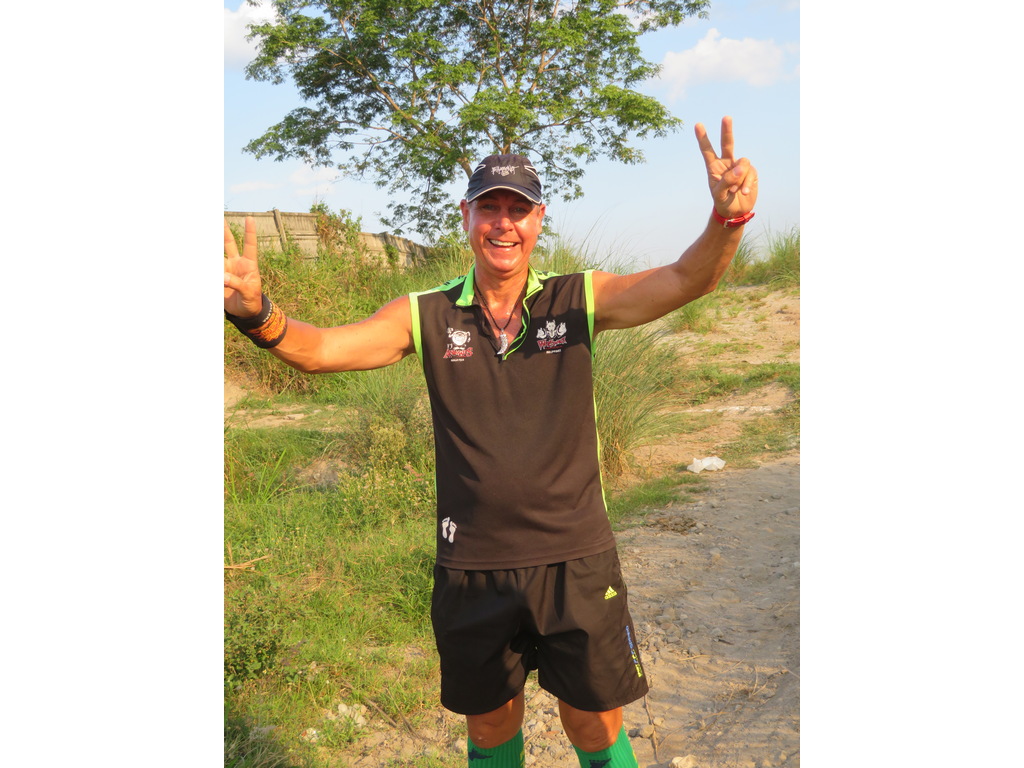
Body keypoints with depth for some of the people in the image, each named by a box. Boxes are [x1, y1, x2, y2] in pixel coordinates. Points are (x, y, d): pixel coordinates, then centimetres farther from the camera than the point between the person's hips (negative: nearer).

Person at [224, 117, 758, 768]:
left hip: (577, 563, -1)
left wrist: (728, 218, -37)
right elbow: (319, 349, -11)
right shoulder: (426, 317, -2)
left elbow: (684, 281, -17)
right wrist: (257, 313, -31)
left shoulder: (581, 300, -4)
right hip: (471, 572, 1)